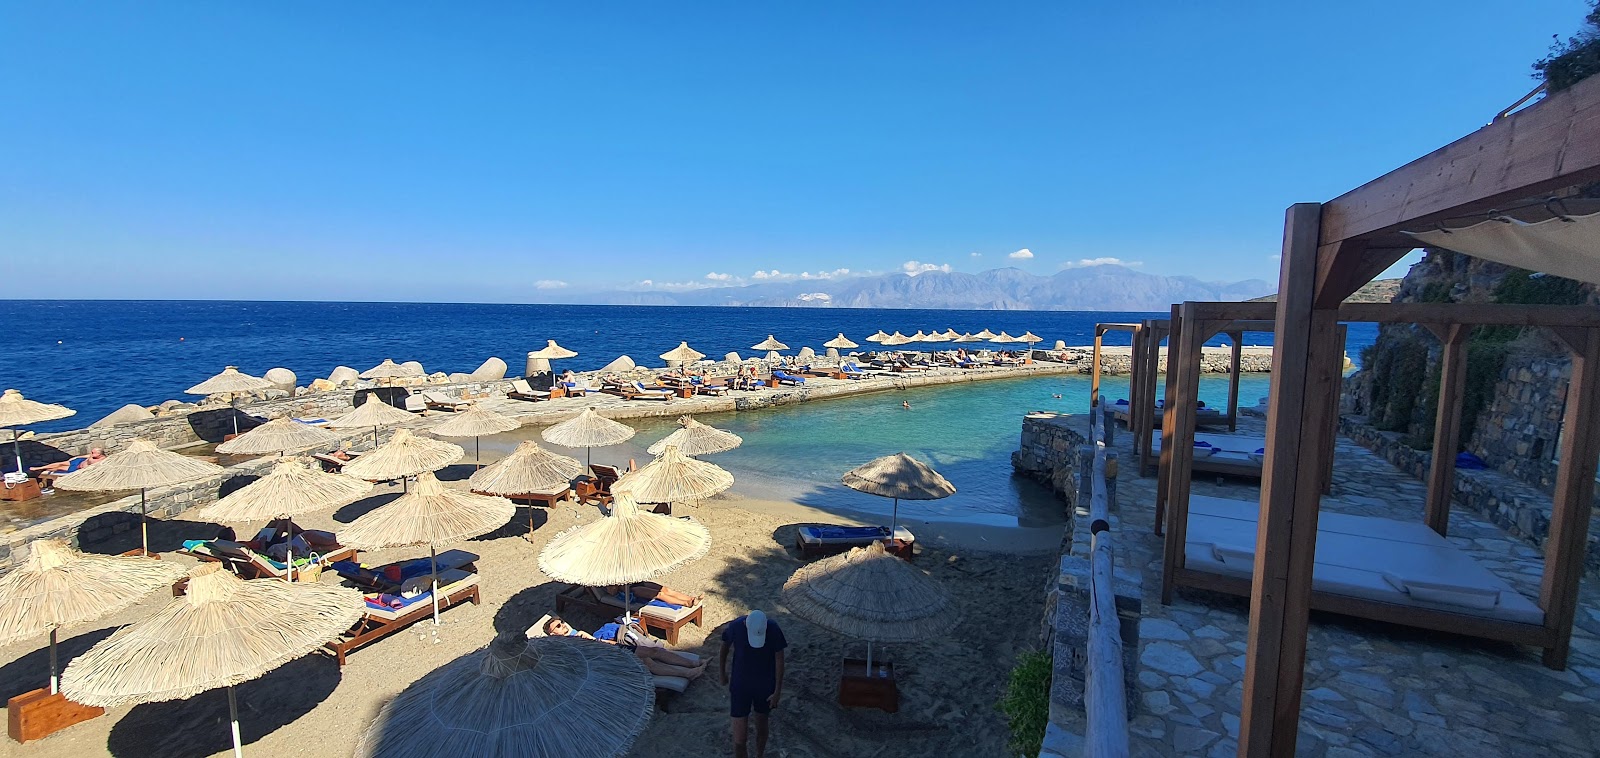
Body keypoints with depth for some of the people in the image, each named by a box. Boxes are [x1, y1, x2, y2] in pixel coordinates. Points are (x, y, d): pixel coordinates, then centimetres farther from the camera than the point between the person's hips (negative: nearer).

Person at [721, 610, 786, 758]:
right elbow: (725, 646, -1)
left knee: (761, 727, 23)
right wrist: (722, 672, 12)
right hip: (740, 686, 0)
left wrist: (777, 691, -8)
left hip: (765, 686, 1)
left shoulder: (774, 630, -23)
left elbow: (779, 660, -11)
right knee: (739, 740, 0)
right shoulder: (735, 626, -23)